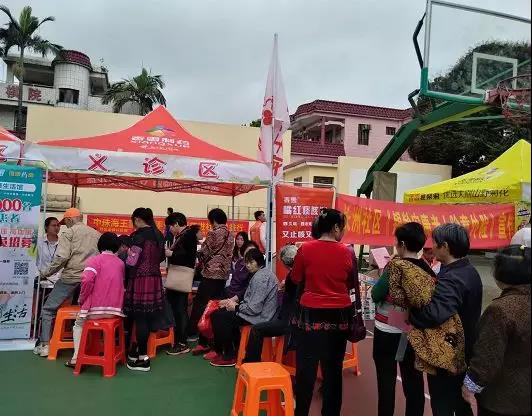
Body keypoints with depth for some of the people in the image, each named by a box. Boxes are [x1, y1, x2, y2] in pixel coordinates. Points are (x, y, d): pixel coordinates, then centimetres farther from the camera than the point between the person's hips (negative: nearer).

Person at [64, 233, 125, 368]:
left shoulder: (95, 260, -5)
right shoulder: (121, 263, 7)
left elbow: (87, 280, -20)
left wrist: (82, 299, -5)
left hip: (95, 309, -3)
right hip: (115, 310, 4)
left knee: (79, 324, 26)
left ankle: (77, 358, 18)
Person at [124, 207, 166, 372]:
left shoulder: (139, 235, -12)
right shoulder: (158, 235, 10)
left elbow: (132, 261, -14)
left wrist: (124, 279, -4)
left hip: (140, 279, -7)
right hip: (155, 279, 7)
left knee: (139, 316, 0)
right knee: (149, 316, 14)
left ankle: (143, 358, 6)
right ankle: (139, 349, 28)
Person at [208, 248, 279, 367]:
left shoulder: (261, 277, -20)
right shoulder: (261, 274, 14)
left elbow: (254, 308, -24)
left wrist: (236, 307, -9)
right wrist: (235, 302, 3)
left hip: (258, 316, -11)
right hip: (256, 311, 11)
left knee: (219, 316, -8)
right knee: (220, 312, 17)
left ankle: (229, 357, 5)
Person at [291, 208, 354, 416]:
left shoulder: (306, 248, -10)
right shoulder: (347, 252, -7)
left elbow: (296, 279, 3)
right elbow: (351, 284, 6)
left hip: (311, 313, -1)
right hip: (340, 314, 2)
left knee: (306, 366, 10)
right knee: (334, 367, 15)